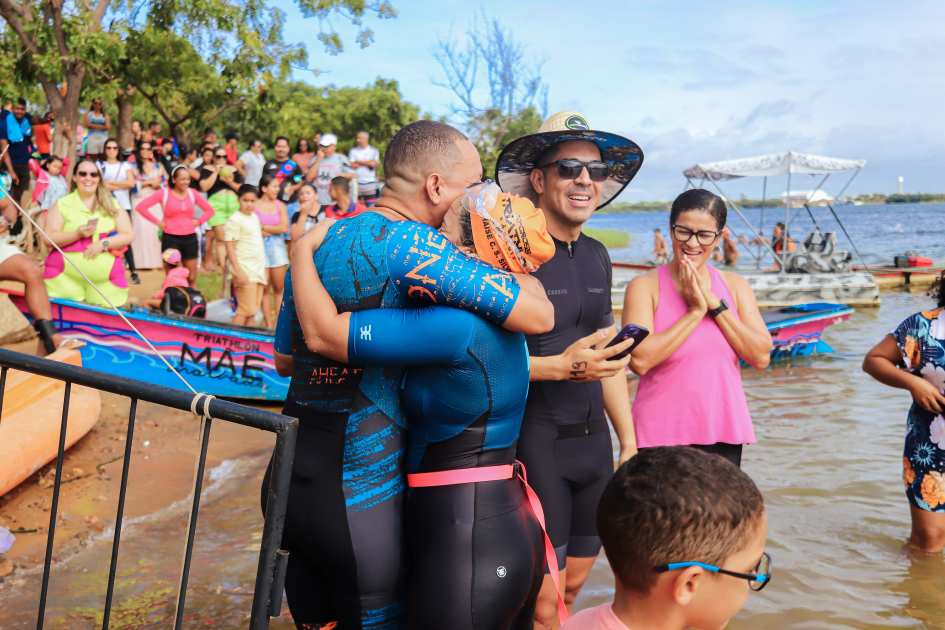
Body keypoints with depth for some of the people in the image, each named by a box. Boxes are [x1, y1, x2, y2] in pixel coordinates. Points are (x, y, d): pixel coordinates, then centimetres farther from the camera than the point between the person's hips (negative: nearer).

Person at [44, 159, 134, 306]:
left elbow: (128, 235, 5)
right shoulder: (62, 204, 5)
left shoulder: (112, 204, 11)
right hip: (66, 273, -1)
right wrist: (77, 234, -15)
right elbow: (49, 238, -1)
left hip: (105, 275, 1)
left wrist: (104, 243, -10)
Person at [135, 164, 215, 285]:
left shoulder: (192, 193, 4)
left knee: (192, 277, 7)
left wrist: (199, 221, 2)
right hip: (170, 238, -3)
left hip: (190, 238, 3)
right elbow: (140, 206, -8)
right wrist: (157, 221, -8)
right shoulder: (164, 193, -5)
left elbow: (209, 210, 16)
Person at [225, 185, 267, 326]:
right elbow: (229, 248, -15)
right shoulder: (234, 220, -11)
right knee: (245, 310, -10)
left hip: (258, 269, 8)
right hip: (245, 270, -8)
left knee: (253, 310, 9)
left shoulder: (255, 216, 13)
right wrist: (238, 271, -22)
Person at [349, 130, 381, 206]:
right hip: (357, 182, 1)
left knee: (371, 207, -3)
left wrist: (359, 162, -4)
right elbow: (352, 165, -4)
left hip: (370, 182, -1)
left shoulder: (374, 151, 4)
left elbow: (374, 164, -10)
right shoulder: (353, 151, 7)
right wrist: (367, 163, -3)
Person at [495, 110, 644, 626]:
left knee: (574, 584, 18)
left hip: (593, 440, 7)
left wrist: (628, 441, 17)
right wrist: (562, 366, -26)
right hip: (534, 442, -7)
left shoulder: (596, 255, 10)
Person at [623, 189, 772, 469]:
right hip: (661, 435, -3)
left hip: (723, 433, 4)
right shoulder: (645, 286, -5)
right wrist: (696, 311, -14)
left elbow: (761, 357, -2)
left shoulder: (734, 285, 8)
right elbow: (639, 359, -18)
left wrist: (715, 303, -9)